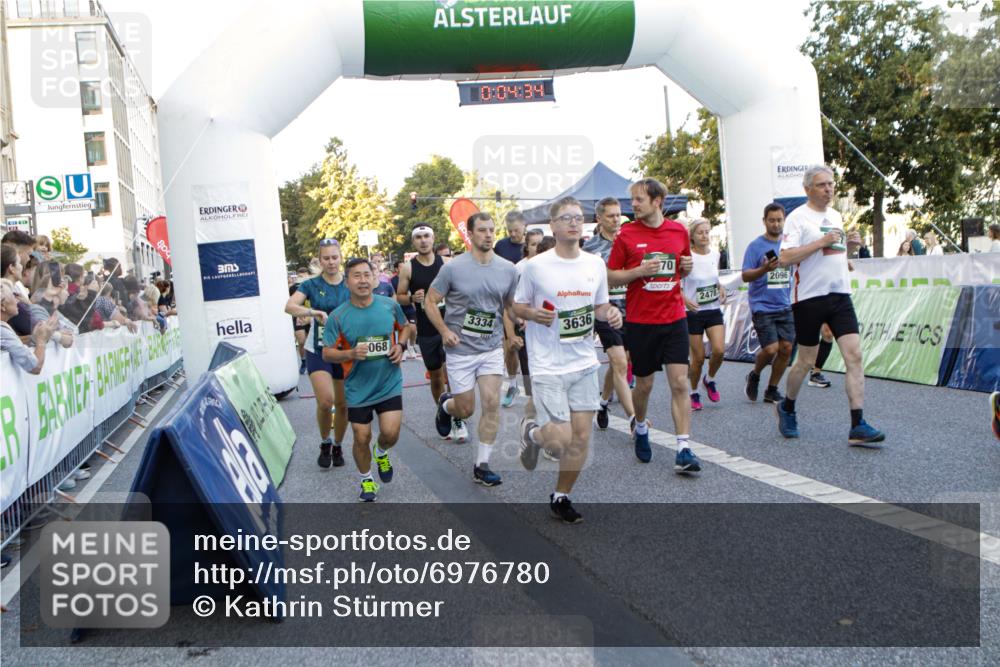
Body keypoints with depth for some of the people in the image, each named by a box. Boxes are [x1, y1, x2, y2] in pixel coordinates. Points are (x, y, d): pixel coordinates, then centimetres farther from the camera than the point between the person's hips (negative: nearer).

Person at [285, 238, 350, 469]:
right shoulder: (311, 285, -2)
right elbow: (289, 306, -16)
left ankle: (338, 447, 30)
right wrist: (314, 312, -32)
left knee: (342, 404, 8)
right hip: (318, 349, -2)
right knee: (325, 401, -17)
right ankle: (325, 444, 9)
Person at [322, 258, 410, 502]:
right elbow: (327, 354, -6)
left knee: (390, 433, -8)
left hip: (389, 384, 1)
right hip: (358, 388, 0)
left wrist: (400, 346, -7)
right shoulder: (337, 316, -11)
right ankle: (366, 479, 33)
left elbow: (404, 327, 14)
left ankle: (381, 454, 30)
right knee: (362, 439, 6)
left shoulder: (390, 306, -6)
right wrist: (351, 353, -24)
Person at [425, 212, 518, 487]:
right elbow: (431, 301, -3)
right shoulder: (453, 268, -10)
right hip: (460, 350, -2)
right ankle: (446, 404, 43)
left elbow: (511, 305, 13)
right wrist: (444, 331, -15)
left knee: (492, 403, -7)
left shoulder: (508, 269, -1)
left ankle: (482, 465, 6)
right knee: (465, 410, 5)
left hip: (492, 348, 2)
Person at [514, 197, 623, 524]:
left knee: (581, 437, 6)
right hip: (548, 366, -4)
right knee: (561, 438, -9)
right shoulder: (536, 266, -8)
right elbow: (518, 306, 1)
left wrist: (611, 314, -6)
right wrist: (534, 314, -20)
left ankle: (561, 497, 26)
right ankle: (531, 432, 26)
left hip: (584, 364, 5)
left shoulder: (596, 264, 4)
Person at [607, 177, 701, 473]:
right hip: (640, 321, -1)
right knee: (644, 384, 10)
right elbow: (610, 277, -1)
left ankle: (684, 450, -4)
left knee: (680, 383, -6)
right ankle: (640, 427, 38)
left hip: (674, 318, 2)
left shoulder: (679, 230, 5)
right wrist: (639, 271, -16)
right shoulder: (626, 234, -3)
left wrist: (687, 267, -3)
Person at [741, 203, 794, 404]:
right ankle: (754, 375, 17)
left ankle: (771, 390, 16)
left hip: (784, 306, 5)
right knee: (771, 349, -13)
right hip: (763, 307, -5)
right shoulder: (756, 245, -6)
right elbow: (745, 276, -9)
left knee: (786, 348, 1)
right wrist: (764, 269, -25)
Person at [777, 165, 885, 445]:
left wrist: (850, 244, 7)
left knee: (854, 356, -7)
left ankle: (858, 426, -7)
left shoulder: (836, 216, 16)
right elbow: (785, 257, -17)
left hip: (840, 295, 6)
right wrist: (821, 242, -19)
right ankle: (787, 408, 31)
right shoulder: (798, 217, -7)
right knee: (806, 361, 6)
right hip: (809, 298, -6)